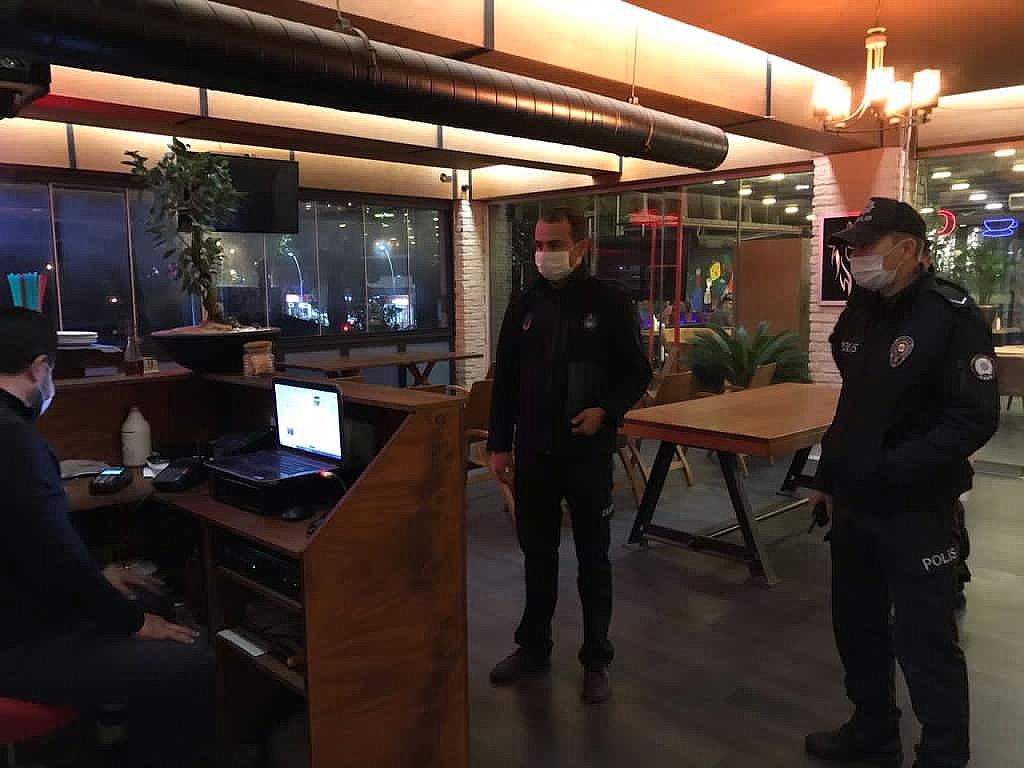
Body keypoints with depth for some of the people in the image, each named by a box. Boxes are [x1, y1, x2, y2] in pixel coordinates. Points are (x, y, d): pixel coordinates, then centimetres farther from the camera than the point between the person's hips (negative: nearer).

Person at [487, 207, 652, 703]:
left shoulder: (610, 302, -5)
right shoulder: (525, 306, 6)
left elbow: (637, 373, -3)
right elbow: (505, 380, 9)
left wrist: (606, 411, -20)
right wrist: (499, 445, 5)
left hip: (588, 454, -3)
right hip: (532, 453, 4)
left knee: (592, 560, 8)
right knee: (537, 555, 15)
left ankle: (596, 659, 23)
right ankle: (533, 647, 32)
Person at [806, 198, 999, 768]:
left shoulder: (952, 315, -15)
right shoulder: (860, 313, 8)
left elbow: (977, 418, -20)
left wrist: (894, 468, -26)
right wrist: (829, 475, 17)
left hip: (917, 507, -8)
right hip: (854, 502, 8)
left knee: (925, 641, 3)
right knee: (857, 625, 19)